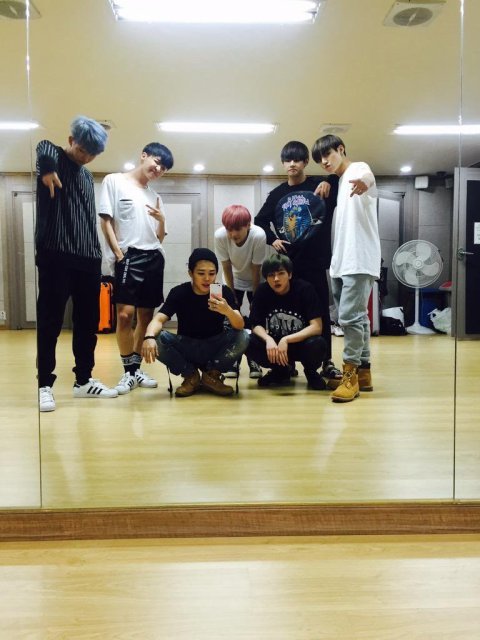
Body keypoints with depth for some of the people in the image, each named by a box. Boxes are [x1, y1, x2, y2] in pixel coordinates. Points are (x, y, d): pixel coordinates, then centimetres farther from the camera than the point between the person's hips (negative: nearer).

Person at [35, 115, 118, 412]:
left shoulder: (88, 176, 21)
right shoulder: (54, 157, 2)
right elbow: (42, 150, -24)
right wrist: (46, 168, -41)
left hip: (88, 259, 7)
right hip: (56, 256, -7)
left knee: (88, 322, 9)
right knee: (50, 322, -3)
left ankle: (84, 380, 19)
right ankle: (45, 384, 5)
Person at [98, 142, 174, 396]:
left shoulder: (155, 196, 19)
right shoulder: (114, 181, 3)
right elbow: (106, 221, -3)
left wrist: (161, 220, -4)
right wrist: (119, 254, -11)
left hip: (154, 258, 6)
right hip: (129, 256, -6)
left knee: (146, 315, 6)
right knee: (125, 314, -14)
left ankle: (136, 368, 15)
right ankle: (128, 372, -4)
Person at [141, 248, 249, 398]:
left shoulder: (224, 292, -12)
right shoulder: (179, 292, -12)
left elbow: (240, 326, -23)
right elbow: (158, 320, -23)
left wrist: (228, 311, -46)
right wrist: (149, 337, -47)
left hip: (215, 349, 0)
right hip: (186, 349, 0)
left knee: (243, 337, -28)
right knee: (157, 339, -28)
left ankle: (211, 374, -4)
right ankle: (190, 376, -4)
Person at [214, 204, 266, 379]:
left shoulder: (258, 235, -36)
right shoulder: (220, 235, -31)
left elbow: (256, 271, -25)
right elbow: (227, 269, -19)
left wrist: (255, 300, -16)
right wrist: (232, 297, -13)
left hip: (255, 281, -1)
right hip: (234, 280, 1)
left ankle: (254, 360, 9)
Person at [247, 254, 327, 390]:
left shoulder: (305, 289, -17)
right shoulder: (262, 292, -10)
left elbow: (316, 327, -22)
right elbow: (256, 325, -9)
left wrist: (286, 340, -31)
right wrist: (268, 339, -31)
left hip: (301, 343, -3)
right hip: (275, 343, 3)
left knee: (317, 345, -36)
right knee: (250, 344, -25)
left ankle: (310, 371, 2)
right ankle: (282, 370, 4)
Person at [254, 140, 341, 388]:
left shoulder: (320, 185, 1)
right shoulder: (277, 194, 10)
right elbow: (260, 221, 19)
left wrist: (331, 181, -19)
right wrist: (272, 239, 4)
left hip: (315, 261, -3)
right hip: (287, 262, 3)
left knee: (321, 313, 0)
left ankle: (327, 363, 5)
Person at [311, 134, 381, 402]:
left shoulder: (358, 168, -4)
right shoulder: (337, 182, 22)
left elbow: (368, 179, -32)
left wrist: (364, 183, -54)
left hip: (359, 260, -9)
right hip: (341, 261, 9)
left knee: (350, 316, -13)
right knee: (356, 317, 11)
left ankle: (351, 374, -6)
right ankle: (363, 371, 17)